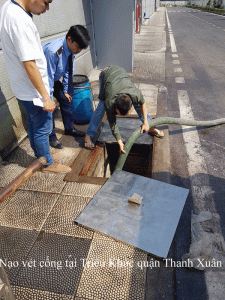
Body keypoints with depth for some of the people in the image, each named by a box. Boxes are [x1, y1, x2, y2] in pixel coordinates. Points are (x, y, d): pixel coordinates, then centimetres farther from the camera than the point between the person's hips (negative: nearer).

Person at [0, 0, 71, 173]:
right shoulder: (19, 20, -25)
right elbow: (29, 64, -28)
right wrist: (46, 97, -25)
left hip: (24, 88, 10)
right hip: (33, 90, -10)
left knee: (34, 124, 21)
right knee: (42, 128, 6)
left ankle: (41, 155, 41)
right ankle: (48, 163, 26)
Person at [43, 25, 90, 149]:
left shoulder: (70, 50, -11)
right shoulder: (53, 51, -36)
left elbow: (68, 71, 1)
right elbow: (48, 78, -30)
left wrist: (66, 90, 6)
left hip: (54, 78, 8)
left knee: (65, 99, 7)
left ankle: (69, 129, 24)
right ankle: (51, 137, 8)